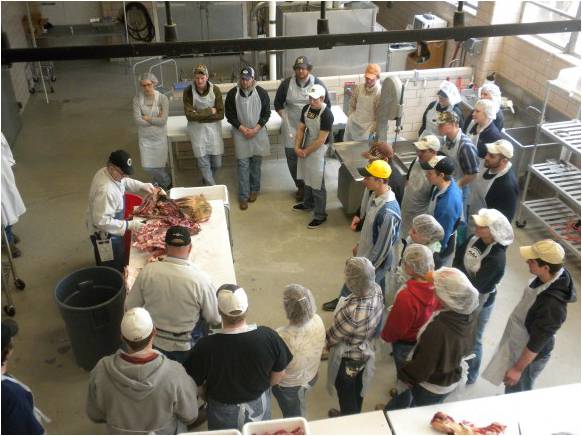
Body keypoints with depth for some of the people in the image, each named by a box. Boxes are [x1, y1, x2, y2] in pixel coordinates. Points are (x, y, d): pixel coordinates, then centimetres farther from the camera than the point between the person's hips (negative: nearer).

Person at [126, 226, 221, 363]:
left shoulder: (148, 271, -18)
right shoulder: (201, 279, -26)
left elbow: (130, 307, -4)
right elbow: (214, 319, -14)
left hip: (151, 342, 3)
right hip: (184, 349, -3)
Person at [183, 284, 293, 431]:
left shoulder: (205, 346, -31)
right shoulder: (269, 336, -26)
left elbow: (194, 385, -15)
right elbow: (279, 375, -10)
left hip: (223, 414, -1)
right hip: (260, 407, 1)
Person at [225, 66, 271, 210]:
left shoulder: (261, 93, -7)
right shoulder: (232, 94, -8)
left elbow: (266, 113, -1)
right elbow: (229, 115, -3)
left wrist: (255, 129, -11)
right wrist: (243, 129, -12)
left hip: (258, 132, 1)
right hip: (240, 133, -1)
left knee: (256, 163, 11)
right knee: (243, 165, -2)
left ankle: (254, 189, 29)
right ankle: (243, 196, 4)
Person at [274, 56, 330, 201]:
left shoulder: (318, 84, -4)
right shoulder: (286, 84, -2)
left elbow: (327, 105, 7)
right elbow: (278, 104, 11)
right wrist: (286, 118, 3)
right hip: (292, 129, 1)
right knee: (293, 159, 4)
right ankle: (300, 186, 24)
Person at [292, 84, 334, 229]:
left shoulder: (326, 114, -23)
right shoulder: (306, 108, 0)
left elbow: (321, 139, -22)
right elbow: (301, 129, 5)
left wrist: (306, 152, -15)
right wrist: (297, 147, -7)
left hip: (317, 151, -7)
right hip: (304, 149, 8)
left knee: (317, 184, 1)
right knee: (306, 178, 23)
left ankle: (320, 215, 13)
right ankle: (308, 204, 45)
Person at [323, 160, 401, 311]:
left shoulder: (388, 212, -37)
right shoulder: (375, 195, -9)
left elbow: (382, 247, -27)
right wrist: (360, 245, 18)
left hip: (376, 260, -8)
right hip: (366, 252, 8)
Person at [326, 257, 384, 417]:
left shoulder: (353, 312, -43)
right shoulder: (377, 290, -21)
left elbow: (333, 335, -22)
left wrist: (325, 342, -2)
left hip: (347, 359, -7)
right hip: (365, 351, 7)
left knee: (347, 396, 23)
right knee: (356, 391, 32)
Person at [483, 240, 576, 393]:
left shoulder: (552, 305, -40)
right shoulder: (549, 276, -15)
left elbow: (537, 343, -29)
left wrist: (518, 369, -18)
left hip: (528, 355, -8)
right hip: (518, 342, 8)